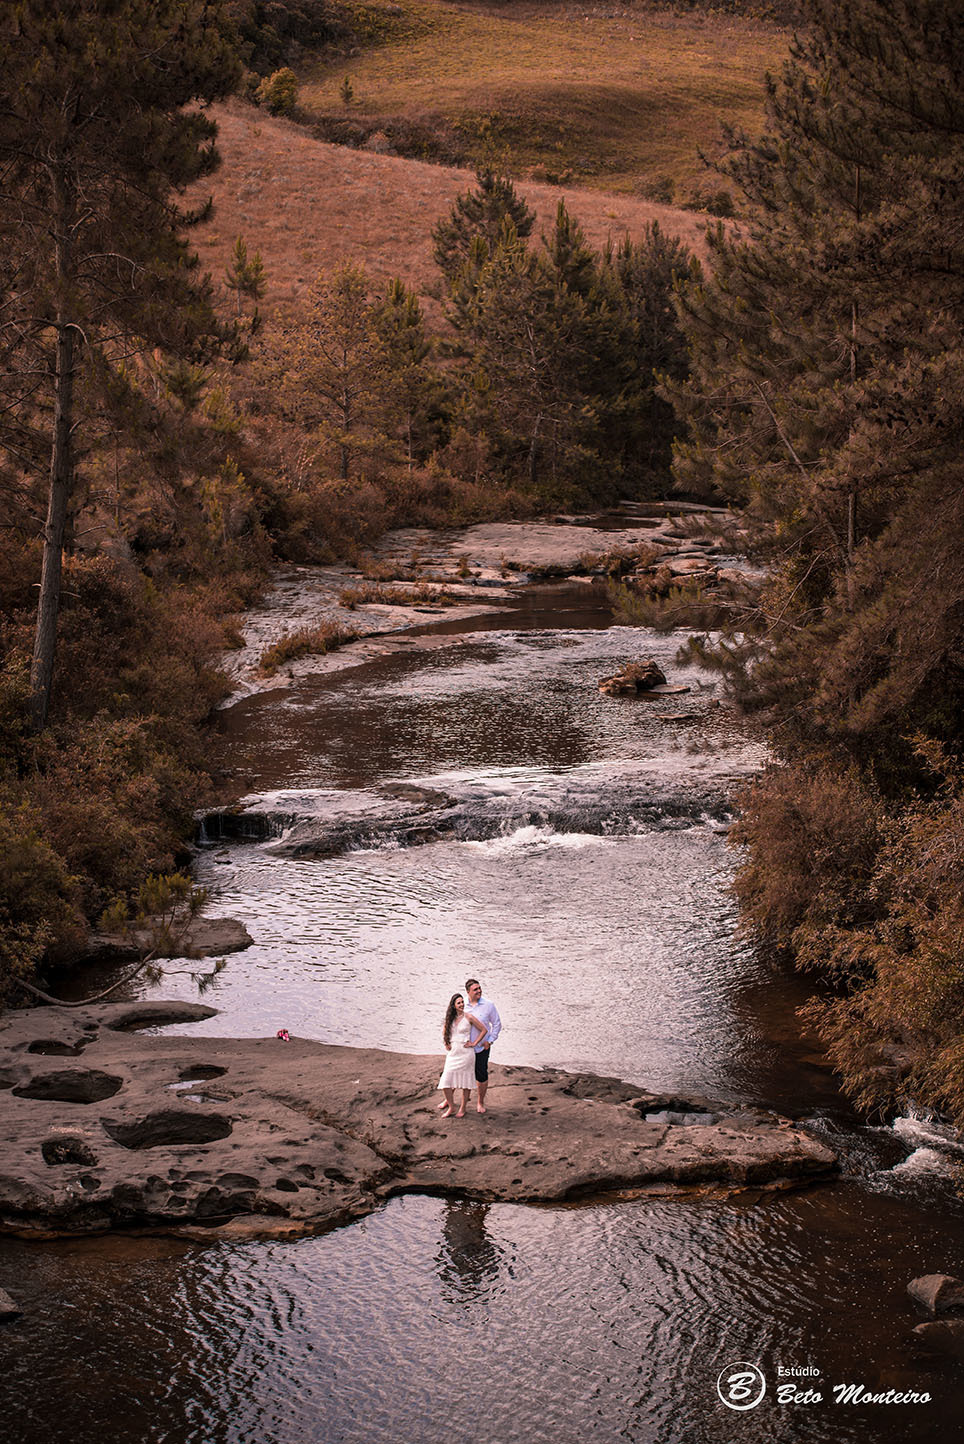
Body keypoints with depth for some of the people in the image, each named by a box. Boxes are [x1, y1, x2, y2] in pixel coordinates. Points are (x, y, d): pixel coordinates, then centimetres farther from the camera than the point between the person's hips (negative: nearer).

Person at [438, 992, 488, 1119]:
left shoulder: (468, 1017, -5)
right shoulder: (450, 1018, 7)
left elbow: (484, 1030, -1)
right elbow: (444, 1030, 27)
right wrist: (446, 1043, 14)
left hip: (465, 1053, -4)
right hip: (453, 1053, 4)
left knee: (465, 1081, 3)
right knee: (446, 1081, -3)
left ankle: (463, 1108, 15)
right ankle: (451, 1107, 15)